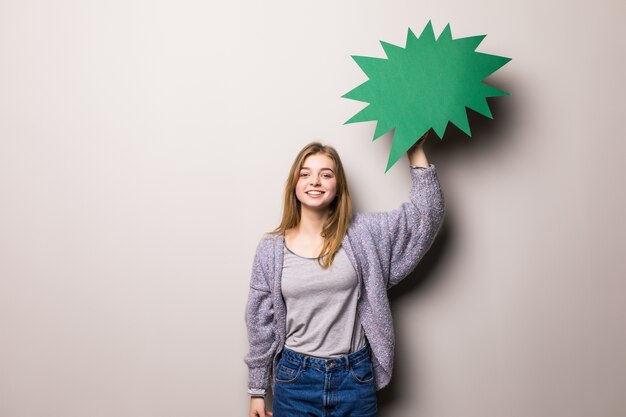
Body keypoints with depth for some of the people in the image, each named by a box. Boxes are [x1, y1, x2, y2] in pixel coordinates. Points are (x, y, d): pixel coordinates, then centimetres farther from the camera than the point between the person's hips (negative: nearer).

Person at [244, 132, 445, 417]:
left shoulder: (361, 233, -3)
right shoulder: (271, 248, -2)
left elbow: (426, 214, -4)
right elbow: (260, 324, 3)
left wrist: (416, 151, -11)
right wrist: (257, 390, 7)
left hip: (355, 378, 1)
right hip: (295, 379, 0)